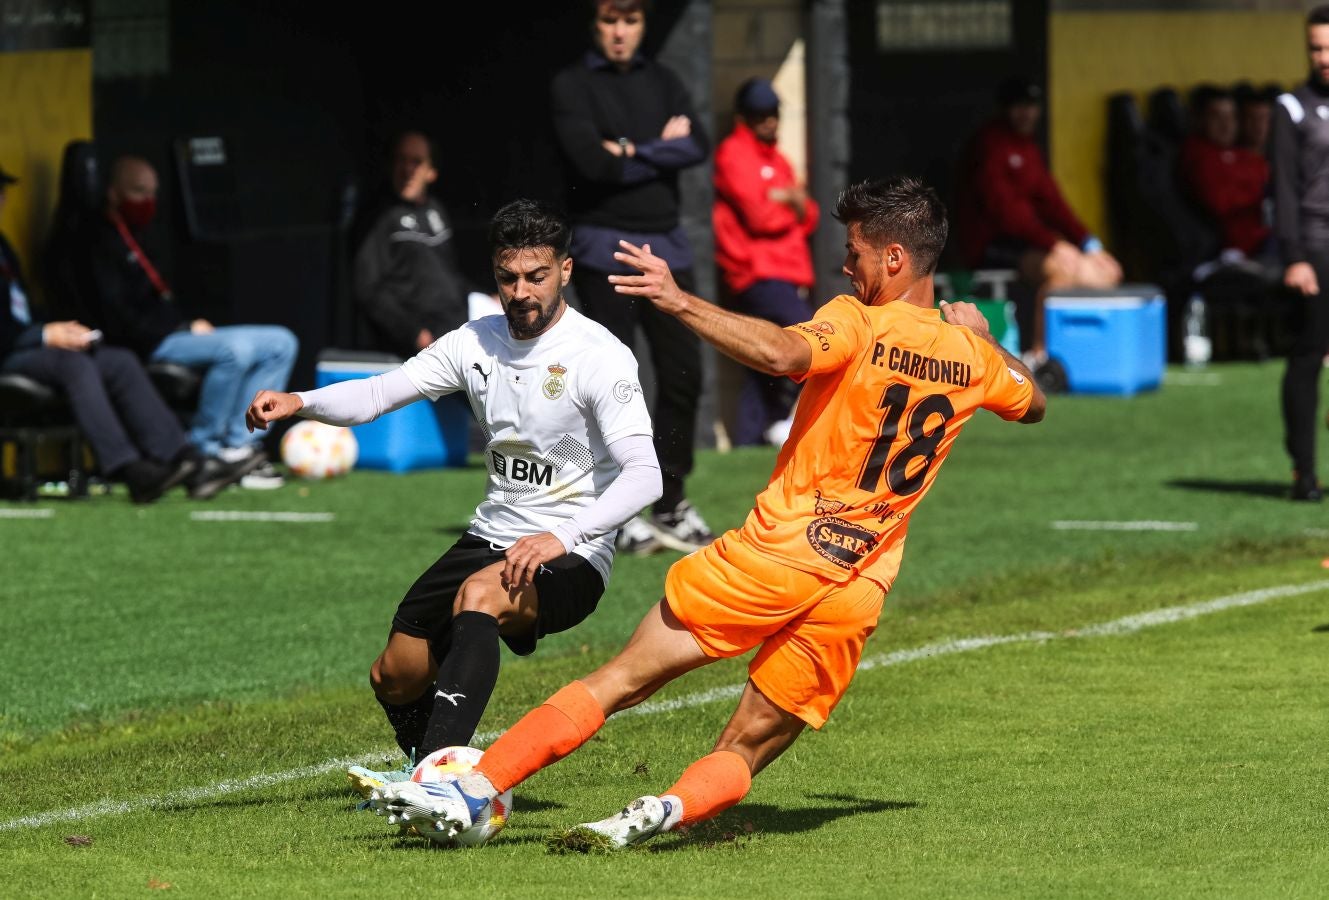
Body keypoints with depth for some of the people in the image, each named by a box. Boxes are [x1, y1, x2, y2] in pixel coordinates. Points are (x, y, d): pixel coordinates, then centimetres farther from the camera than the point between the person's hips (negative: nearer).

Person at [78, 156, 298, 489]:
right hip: (148, 347, -10)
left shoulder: (137, 239, 23)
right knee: (235, 348, -34)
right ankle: (203, 448, -19)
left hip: (177, 334, 10)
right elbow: (120, 321, -17)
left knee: (281, 343, 0)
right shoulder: (100, 242, -8)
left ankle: (238, 444, -8)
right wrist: (188, 328, -13)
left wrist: (193, 323, 2)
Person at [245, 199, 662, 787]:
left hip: (571, 559, -7)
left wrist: (562, 538, -37)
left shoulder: (599, 357, -15)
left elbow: (643, 474, -24)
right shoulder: (477, 343, 4)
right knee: (394, 678, 10)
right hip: (492, 535, 7)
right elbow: (379, 393, -1)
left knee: (478, 593, -38)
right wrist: (300, 402, -21)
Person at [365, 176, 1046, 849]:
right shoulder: (973, 358, 11)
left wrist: (680, 301, -25)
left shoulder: (858, 323, -7)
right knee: (746, 751, 9)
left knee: (620, 681, 0)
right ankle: (672, 810, -22)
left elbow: (782, 353, -29)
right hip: (856, 593, 5)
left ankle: (470, 794, -7)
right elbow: (1033, 403, 33)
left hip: (779, 552, -5)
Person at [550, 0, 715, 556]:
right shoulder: (572, 86, -1)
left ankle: (671, 505, 13)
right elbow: (592, 161, -15)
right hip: (604, 248, -5)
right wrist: (662, 146, -6)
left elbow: (697, 149, -2)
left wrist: (632, 151, -11)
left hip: (666, 245, 5)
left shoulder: (662, 83, 13)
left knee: (683, 373, 3)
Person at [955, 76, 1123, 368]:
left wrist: (1086, 241, 1)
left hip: (1027, 239, 9)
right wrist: (1052, 243, -26)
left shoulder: (1029, 147, 18)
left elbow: (1050, 201, 16)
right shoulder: (989, 145, -11)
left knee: (1106, 270, -2)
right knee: (1061, 265, -34)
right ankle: (1039, 352, -32)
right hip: (991, 245, -9)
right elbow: (1003, 209, -20)